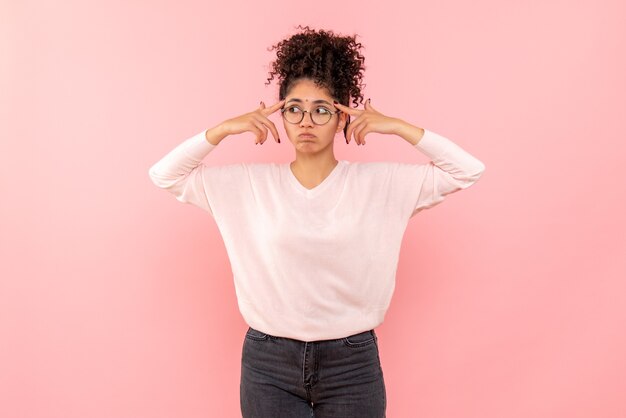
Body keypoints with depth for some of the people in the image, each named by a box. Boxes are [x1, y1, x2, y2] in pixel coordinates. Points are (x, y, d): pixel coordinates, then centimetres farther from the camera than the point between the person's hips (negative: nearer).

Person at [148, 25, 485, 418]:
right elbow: (164, 175, 1)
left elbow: (470, 170, -5)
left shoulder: (381, 181, -4)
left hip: (352, 362, 0)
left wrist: (399, 127, -11)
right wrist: (223, 129, -10)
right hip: (269, 363, 1)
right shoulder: (248, 182, -1)